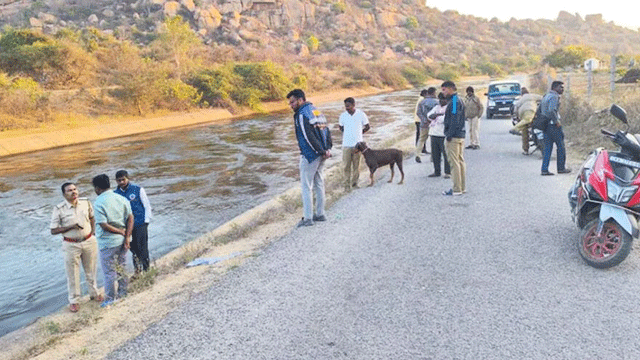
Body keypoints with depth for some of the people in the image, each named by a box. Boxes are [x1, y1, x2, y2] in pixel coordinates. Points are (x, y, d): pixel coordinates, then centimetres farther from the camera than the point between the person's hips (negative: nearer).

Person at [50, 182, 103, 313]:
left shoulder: (86, 202, -4)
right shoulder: (59, 209, -15)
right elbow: (53, 231, -12)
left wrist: (93, 232, 5)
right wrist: (71, 227, -22)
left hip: (89, 242, 3)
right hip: (71, 245, -3)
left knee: (91, 270, 17)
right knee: (72, 274, 8)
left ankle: (94, 293, 37)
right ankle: (73, 300, 25)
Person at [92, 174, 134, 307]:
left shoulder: (98, 203, -16)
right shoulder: (121, 199, 1)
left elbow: (104, 225, -21)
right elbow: (130, 218, -4)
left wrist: (122, 232, -11)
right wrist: (127, 237, -6)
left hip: (108, 242, -6)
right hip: (122, 240, 6)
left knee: (108, 271, 7)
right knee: (121, 267, 20)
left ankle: (110, 299, 18)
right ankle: (122, 293, 32)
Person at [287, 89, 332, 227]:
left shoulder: (302, 114, -14)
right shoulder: (316, 111, 14)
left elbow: (309, 137, -22)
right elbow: (326, 130, 11)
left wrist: (322, 151, -17)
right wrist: (327, 149, 2)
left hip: (309, 155, -9)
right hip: (320, 155, 9)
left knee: (306, 186, -1)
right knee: (319, 184, 16)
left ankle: (308, 218, 2)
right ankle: (320, 214, 24)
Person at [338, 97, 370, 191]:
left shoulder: (361, 114, -5)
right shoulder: (343, 115, -2)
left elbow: (367, 127, 8)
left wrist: (359, 133, 11)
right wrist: (348, 134, 11)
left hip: (357, 144, 0)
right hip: (346, 144, 0)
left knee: (356, 165, 8)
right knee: (347, 166, 0)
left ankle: (354, 182, 23)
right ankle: (347, 184, 8)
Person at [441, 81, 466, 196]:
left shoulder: (454, 101, -14)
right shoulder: (459, 101, 18)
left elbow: (454, 120, -20)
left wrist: (449, 135, -18)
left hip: (454, 138, -10)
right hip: (461, 135, 10)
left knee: (454, 162, -6)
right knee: (460, 161, 12)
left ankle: (456, 189, -4)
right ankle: (462, 187, 19)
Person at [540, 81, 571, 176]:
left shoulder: (546, 96, 17)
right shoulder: (554, 97, -12)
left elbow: (540, 110, 20)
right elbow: (551, 110, -27)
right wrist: (557, 121, -19)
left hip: (546, 125, 9)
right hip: (553, 125, -9)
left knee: (547, 147, 7)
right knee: (560, 146, 4)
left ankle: (544, 170, 3)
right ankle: (561, 168, 13)